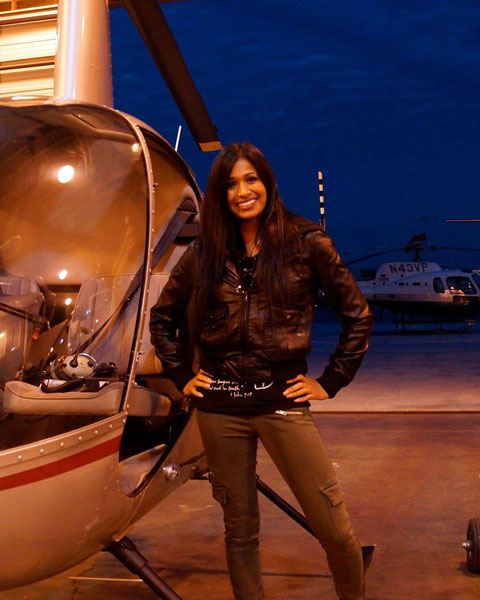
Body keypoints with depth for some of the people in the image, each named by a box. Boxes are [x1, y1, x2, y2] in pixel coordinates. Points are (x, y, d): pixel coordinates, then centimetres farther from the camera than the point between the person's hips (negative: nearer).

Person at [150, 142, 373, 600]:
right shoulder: (204, 254, 6)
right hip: (219, 408, 2)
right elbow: (162, 318, 17)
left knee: (335, 529, 0)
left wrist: (330, 383, 0)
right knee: (240, 528, 13)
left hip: (283, 402, -2)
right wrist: (182, 376, 9)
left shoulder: (307, 243, -1)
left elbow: (357, 315, 3)